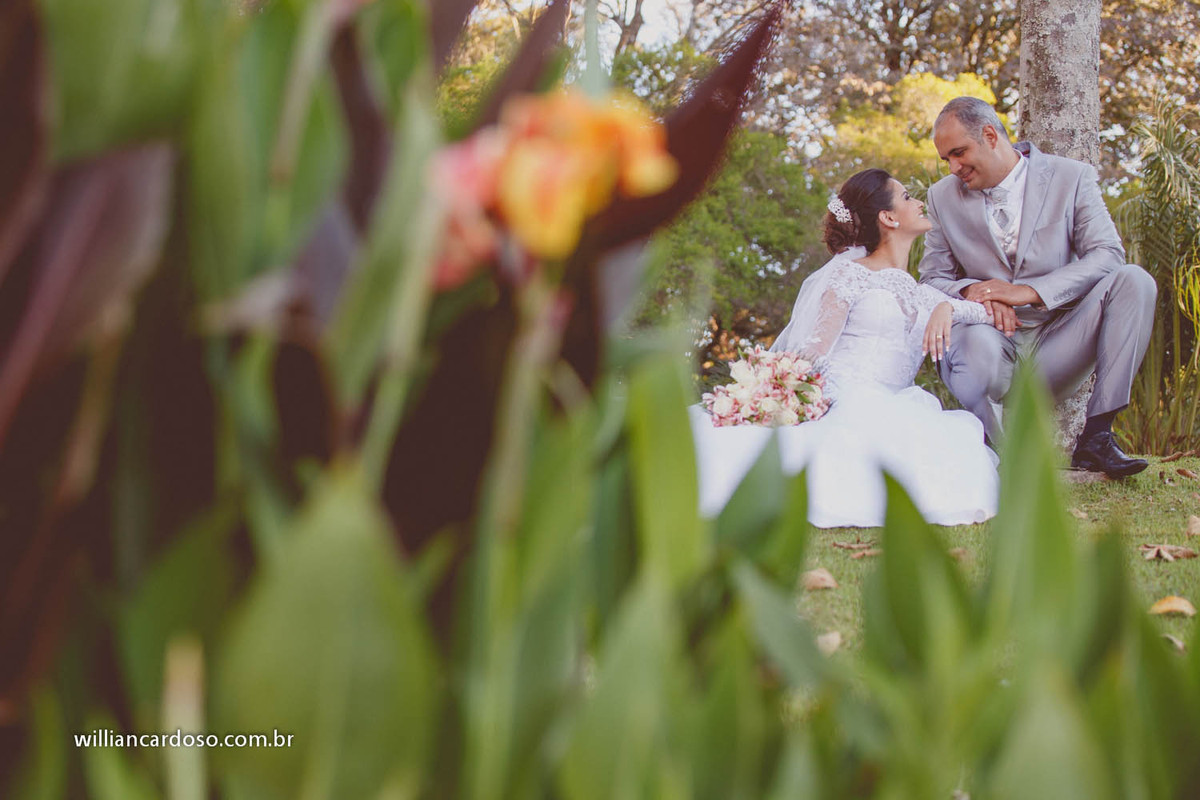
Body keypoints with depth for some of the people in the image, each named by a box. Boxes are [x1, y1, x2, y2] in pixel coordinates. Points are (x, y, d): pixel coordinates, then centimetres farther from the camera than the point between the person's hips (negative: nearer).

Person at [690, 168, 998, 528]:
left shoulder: (922, 294, 27)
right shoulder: (851, 274, 8)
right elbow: (814, 351, -1)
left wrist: (947, 307, -2)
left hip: (893, 409, 6)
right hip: (841, 399, -6)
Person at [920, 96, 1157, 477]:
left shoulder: (1072, 178, 3)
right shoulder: (943, 196, 9)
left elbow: (1107, 255, -8)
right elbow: (932, 279, 9)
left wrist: (1030, 291, -22)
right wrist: (970, 290, -16)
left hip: (1055, 349, 1)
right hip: (992, 340, -1)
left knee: (1134, 281, -24)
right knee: (977, 341, -39)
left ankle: (1096, 437, -23)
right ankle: (997, 444, -8)